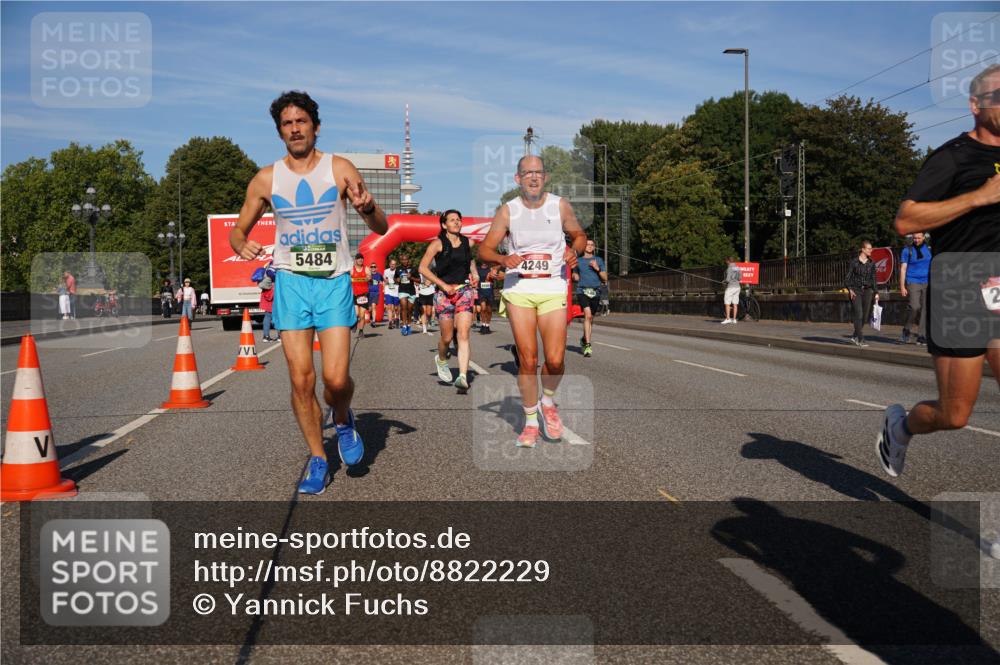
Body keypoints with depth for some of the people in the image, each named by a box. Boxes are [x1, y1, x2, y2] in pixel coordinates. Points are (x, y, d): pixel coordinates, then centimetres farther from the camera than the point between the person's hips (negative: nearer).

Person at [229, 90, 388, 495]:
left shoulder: (339, 169, 1)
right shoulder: (266, 179, 6)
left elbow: (381, 228, 0)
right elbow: (238, 231, 14)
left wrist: (368, 209, -24)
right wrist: (242, 245, -10)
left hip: (334, 281, -1)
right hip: (291, 281, 2)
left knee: (336, 378, -12)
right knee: (301, 379, -2)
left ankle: (343, 419, 23)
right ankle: (318, 460, 16)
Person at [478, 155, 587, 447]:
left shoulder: (560, 205, 3)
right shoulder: (507, 210, 2)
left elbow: (579, 235, 17)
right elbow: (484, 250, 2)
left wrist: (574, 250, -7)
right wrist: (503, 259, -20)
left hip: (553, 289, 0)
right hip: (518, 289, 0)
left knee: (555, 360, -9)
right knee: (527, 360, -3)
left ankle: (548, 402, 23)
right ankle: (531, 422, 13)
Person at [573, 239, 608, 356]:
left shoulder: (599, 260, 13)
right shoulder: (578, 261, 14)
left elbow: (605, 278, 9)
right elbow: (574, 276, 26)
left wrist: (597, 268, -5)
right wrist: (575, 277, 3)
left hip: (595, 292, 2)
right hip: (582, 291, -2)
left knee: (590, 319, 8)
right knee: (588, 315, -21)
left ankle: (584, 339, 34)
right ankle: (588, 345, -22)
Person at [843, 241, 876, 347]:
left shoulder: (871, 263, 8)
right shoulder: (854, 261, -4)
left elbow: (873, 279, 14)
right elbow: (847, 277, -3)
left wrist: (875, 293, 8)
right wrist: (850, 289, -16)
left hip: (867, 291, 4)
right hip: (856, 290, -4)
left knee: (865, 316, 4)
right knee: (859, 315, -12)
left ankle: (855, 336, 21)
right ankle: (860, 339, -8)